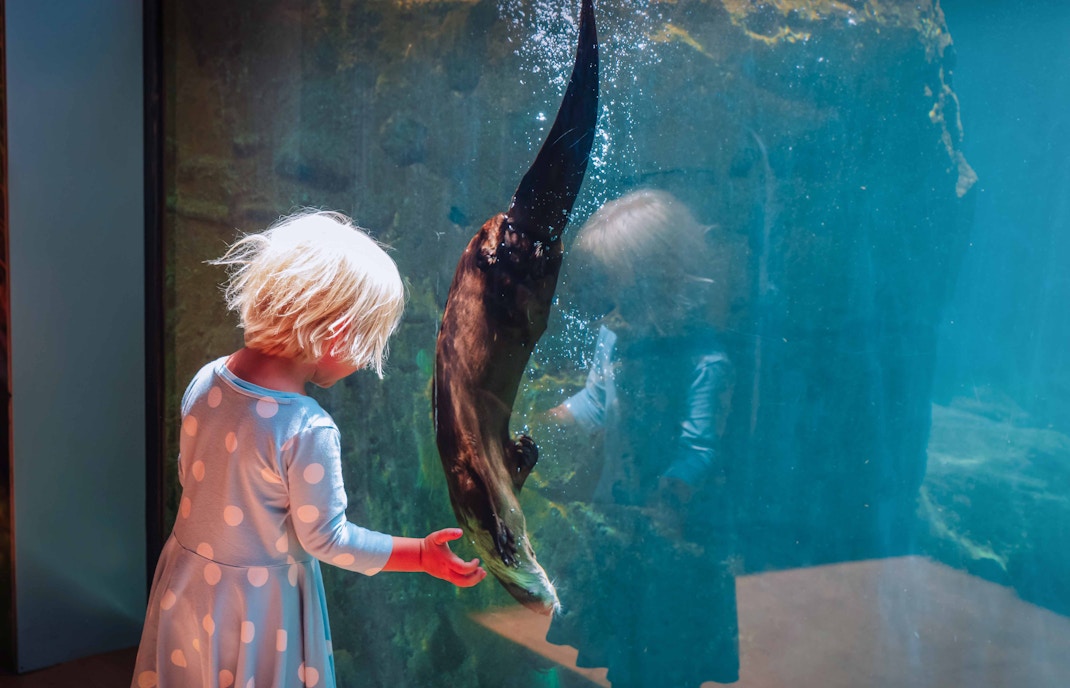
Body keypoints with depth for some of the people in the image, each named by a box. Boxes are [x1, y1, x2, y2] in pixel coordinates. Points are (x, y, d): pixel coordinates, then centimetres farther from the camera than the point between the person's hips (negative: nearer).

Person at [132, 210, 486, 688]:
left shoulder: (205, 382, -10)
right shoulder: (308, 431, -31)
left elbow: (189, 475, 4)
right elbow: (326, 539, -21)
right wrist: (422, 555, -12)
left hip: (187, 584, 6)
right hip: (256, 606, -6)